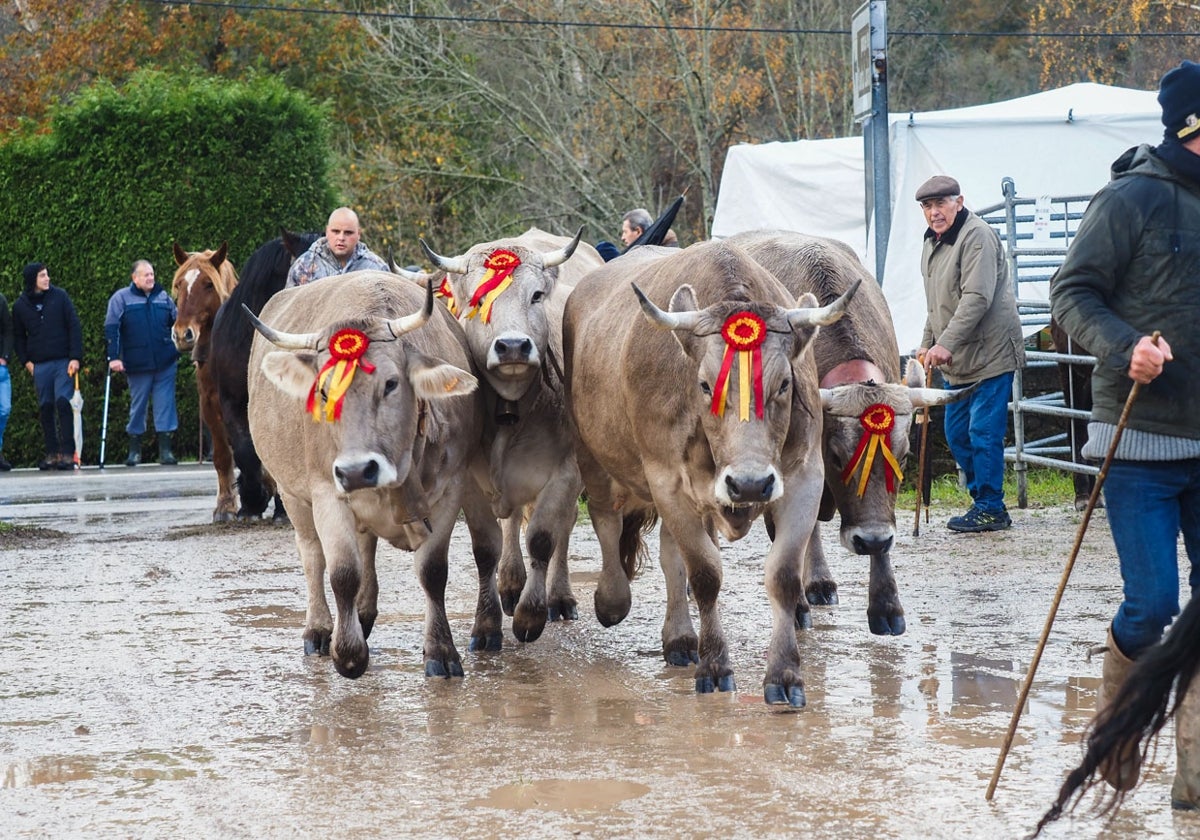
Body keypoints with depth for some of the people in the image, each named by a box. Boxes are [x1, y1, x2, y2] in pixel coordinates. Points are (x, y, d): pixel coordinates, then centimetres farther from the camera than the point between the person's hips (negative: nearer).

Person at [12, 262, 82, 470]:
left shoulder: (59, 297, 2)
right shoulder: (20, 305, 6)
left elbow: (74, 327, 1)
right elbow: (18, 336, 15)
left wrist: (75, 357, -6)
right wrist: (26, 361, 4)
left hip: (63, 361, -2)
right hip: (39, 365, 2)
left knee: (62, 402, -13)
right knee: (46, 408, 4)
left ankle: (67, 453, -10)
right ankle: (52, 453, 10)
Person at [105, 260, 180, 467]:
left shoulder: (163, 297, 9)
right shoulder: (121, 298, 0)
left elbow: (177, 323, 18)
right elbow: (111, 328, -5)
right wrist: (113, 357, -12)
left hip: (165, 363, 2)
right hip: (137, 364, -2)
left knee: (165, 404, -2)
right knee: (137, 405, 7)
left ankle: (165, 449, 1)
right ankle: (134, 450, 17)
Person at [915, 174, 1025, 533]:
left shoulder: (977, 236, -16)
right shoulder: (932, 242, 15)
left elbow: (977, 298, -24)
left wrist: (946, 344, -27)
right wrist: (928, 344, 23)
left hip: (990, 353, -10)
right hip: (957, 360, 10)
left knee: (984, 432, -7)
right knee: (956, 434, 13)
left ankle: (990, 509, 0)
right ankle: (982, 499, 23)